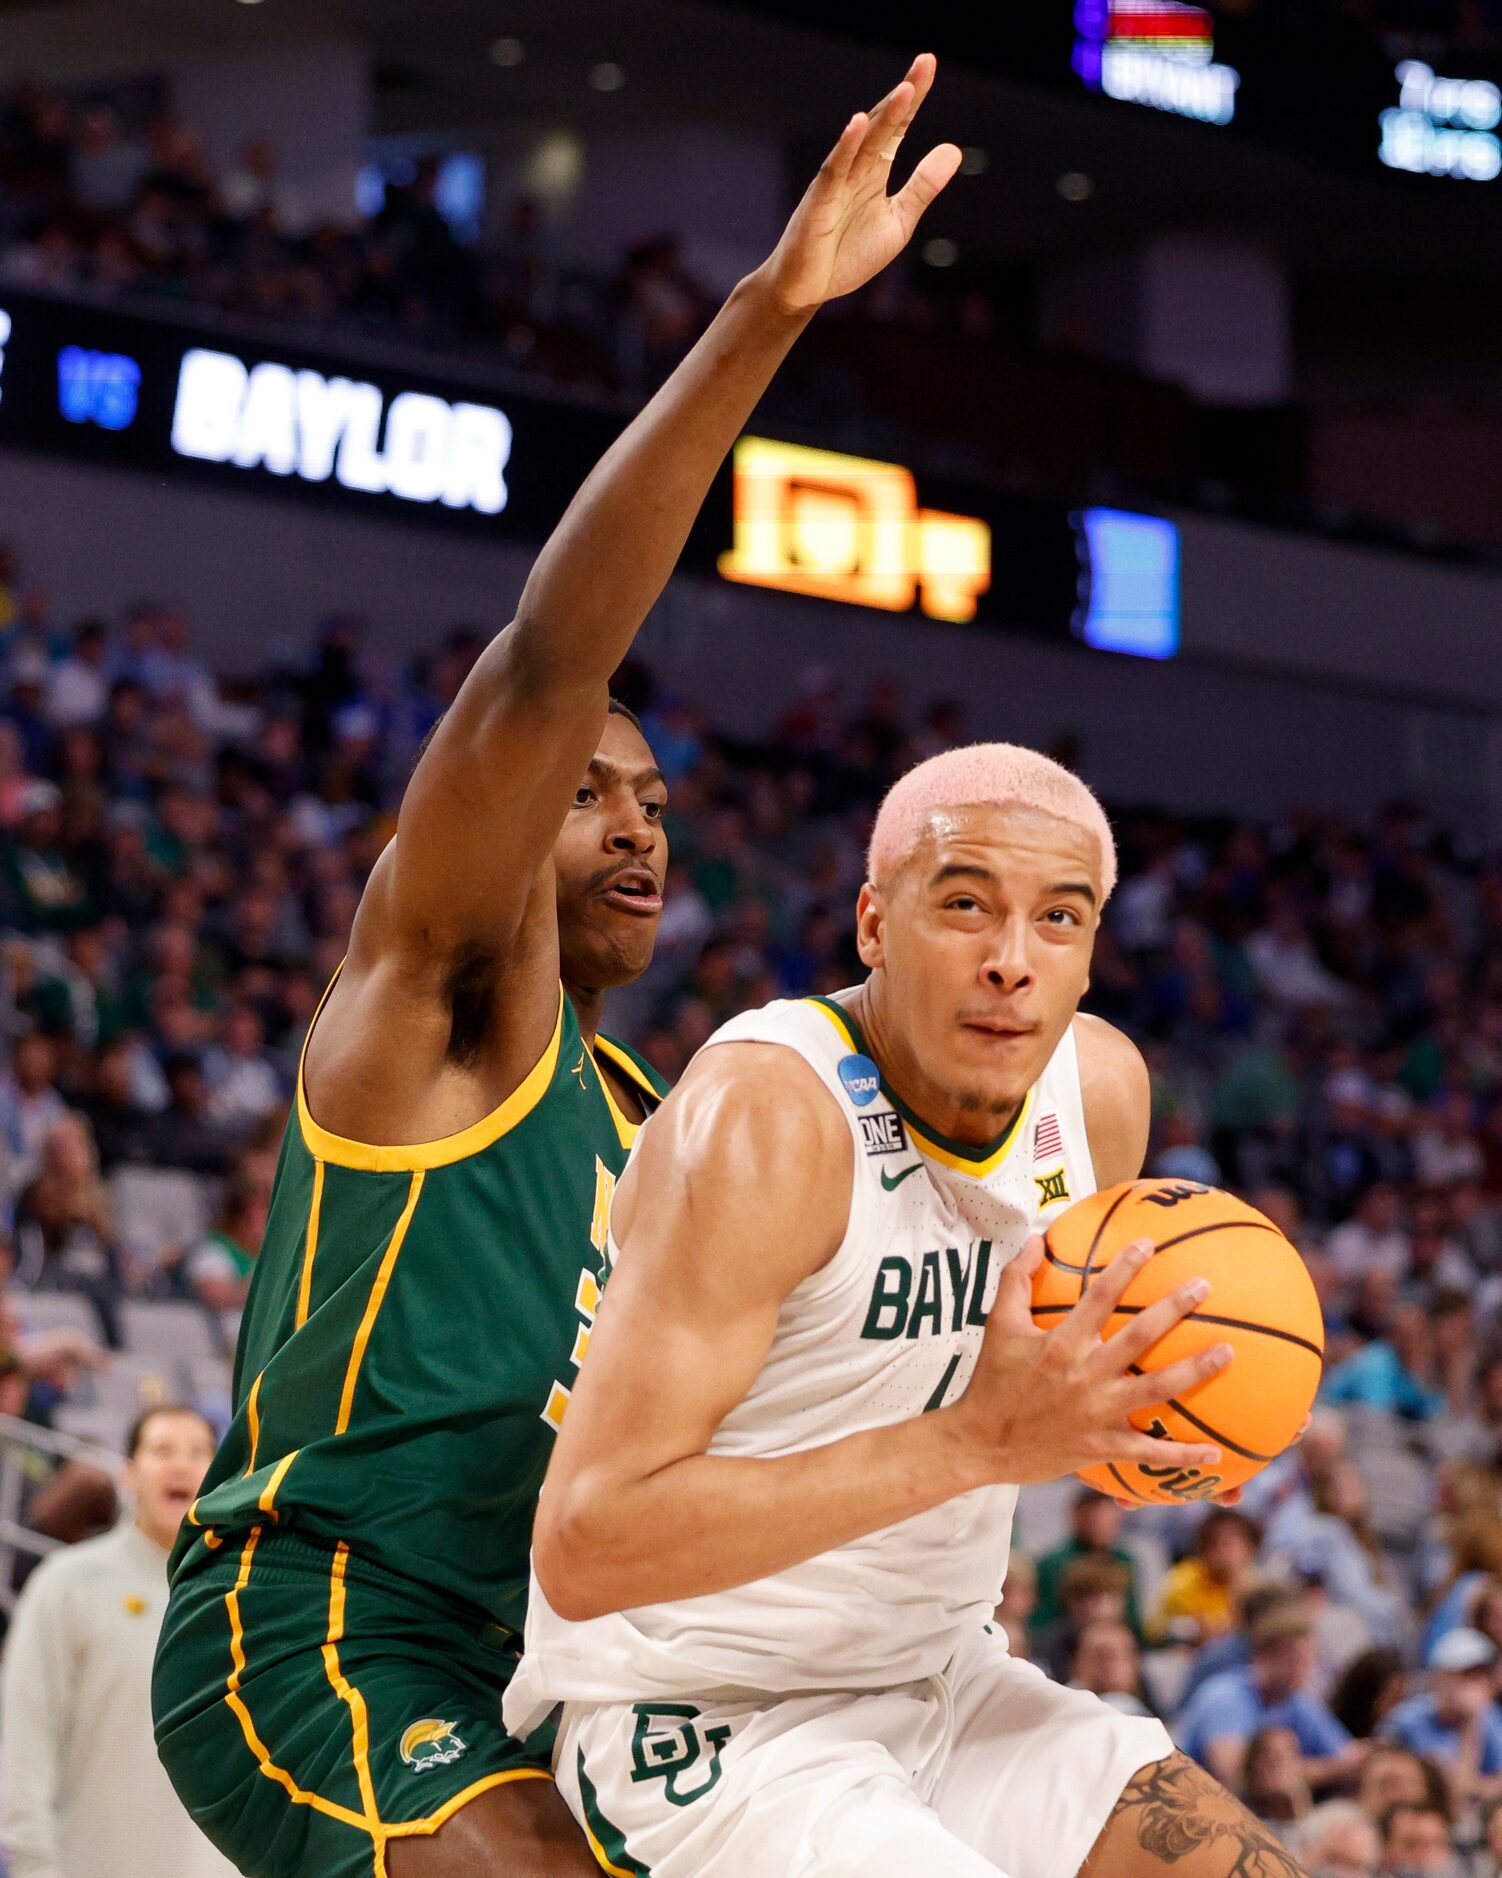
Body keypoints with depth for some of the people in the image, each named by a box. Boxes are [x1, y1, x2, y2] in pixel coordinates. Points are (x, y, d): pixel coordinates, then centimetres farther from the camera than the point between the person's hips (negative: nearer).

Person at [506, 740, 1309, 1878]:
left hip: (943, 1686, 8)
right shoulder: (769, 1114, -24)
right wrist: (977, 1439, -32)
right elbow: (584, 1546, -30)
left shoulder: (1102, 1087, 0)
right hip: (709, 1729, -8)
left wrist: (1119, 1421, -6)